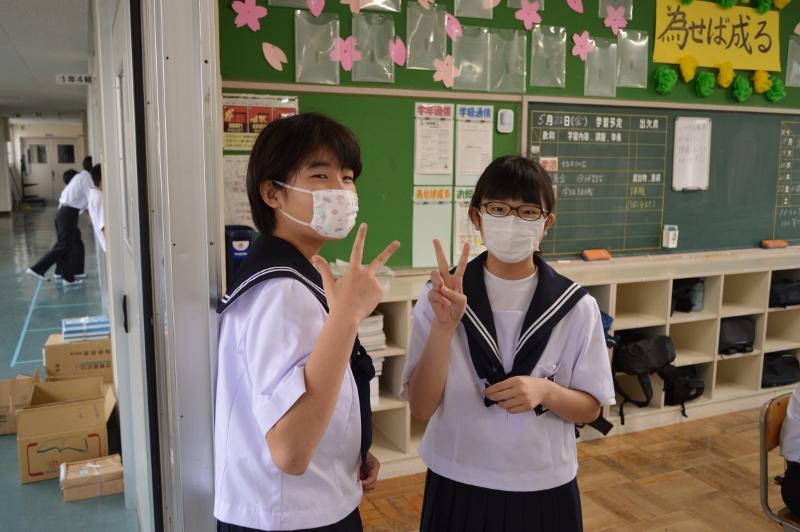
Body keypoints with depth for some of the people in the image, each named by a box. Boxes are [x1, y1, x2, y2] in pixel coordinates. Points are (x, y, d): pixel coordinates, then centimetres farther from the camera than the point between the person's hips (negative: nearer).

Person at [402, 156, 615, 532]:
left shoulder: (577, 306, -8)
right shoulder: (442, 294, -11)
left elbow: (591, 407, 0)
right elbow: (421, 408, -12)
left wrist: (545, 392, -20)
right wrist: (444, 326, -26)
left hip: (544, 489, 1)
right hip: (458, 487, 0)